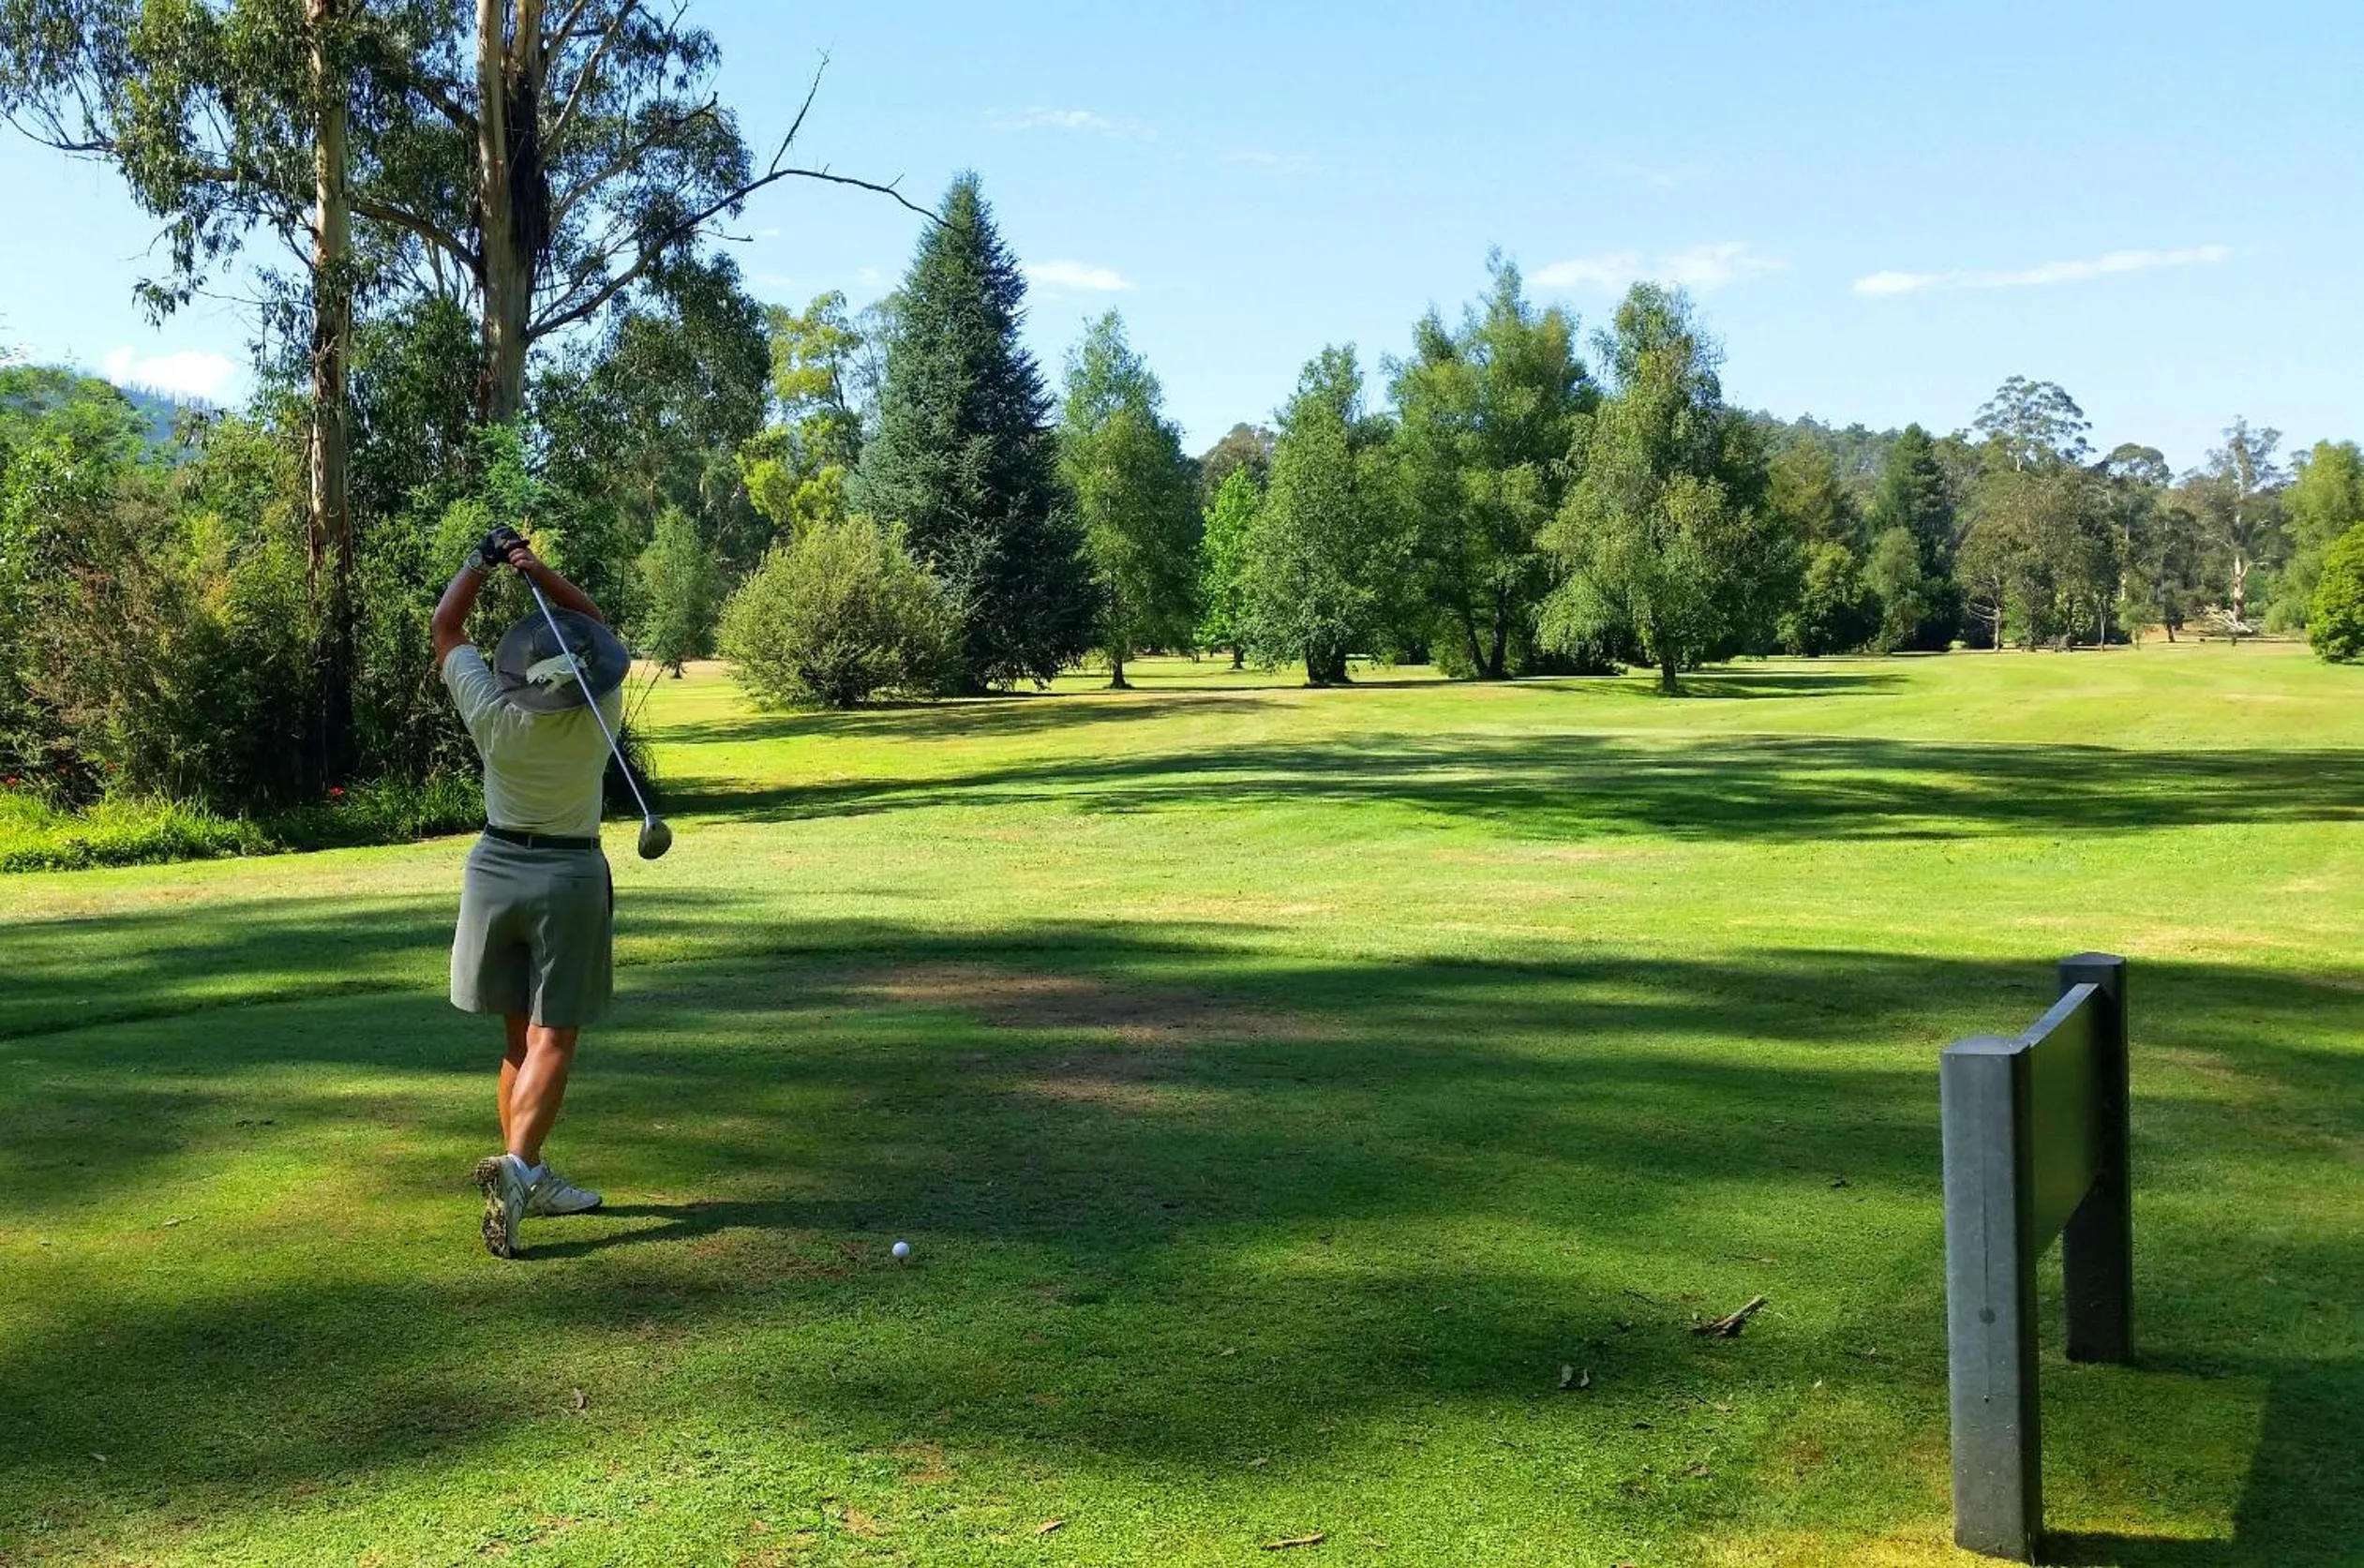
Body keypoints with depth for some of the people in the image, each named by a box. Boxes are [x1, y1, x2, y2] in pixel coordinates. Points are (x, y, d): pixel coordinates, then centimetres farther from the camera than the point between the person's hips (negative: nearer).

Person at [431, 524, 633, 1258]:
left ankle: (526, 1180, 15)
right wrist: (539, 572, -11)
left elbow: (445, 627, 3)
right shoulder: (598, 712, -14)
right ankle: (517, 1165, -23)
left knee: (521, 1034, 12)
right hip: (570, 879, -3)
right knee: (554, 1039, -3)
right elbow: (595, 621, 1)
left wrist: (483, 562, 4)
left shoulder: (492, 712, -13)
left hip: (497, 869, 3)